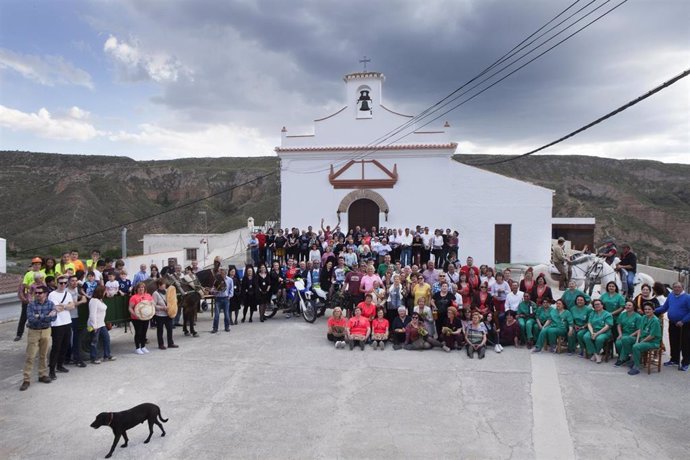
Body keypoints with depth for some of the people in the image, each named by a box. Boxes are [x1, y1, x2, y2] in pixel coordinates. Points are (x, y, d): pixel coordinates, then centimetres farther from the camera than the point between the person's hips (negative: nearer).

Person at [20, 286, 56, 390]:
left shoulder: (50, 304, -4)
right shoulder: (31, 304, -9)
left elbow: (53, 317, -15)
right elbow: (30, 318, -21)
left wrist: (39, 317, -18)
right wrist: (46, 316, -20)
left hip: (46, 331, 2)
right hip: (33, 332, -2)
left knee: (44, 355, 12)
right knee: (30, 357, -2)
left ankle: (43, 375, 26)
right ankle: (26, 380, 4)